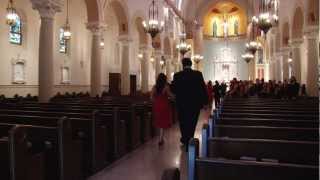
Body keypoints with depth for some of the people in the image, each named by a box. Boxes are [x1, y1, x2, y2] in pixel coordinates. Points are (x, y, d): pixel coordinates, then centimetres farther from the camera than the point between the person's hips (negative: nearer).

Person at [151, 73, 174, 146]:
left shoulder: (154, 87, 1)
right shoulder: (166, 86, -10)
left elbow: (152, 97, -1)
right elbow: (171, 95, -12)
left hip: (157, 106, 4)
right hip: (164, 105, -4)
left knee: (159, 122, 18)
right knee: (163, 123, 5)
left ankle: (161, 138, 28)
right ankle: (160, 140, 2)